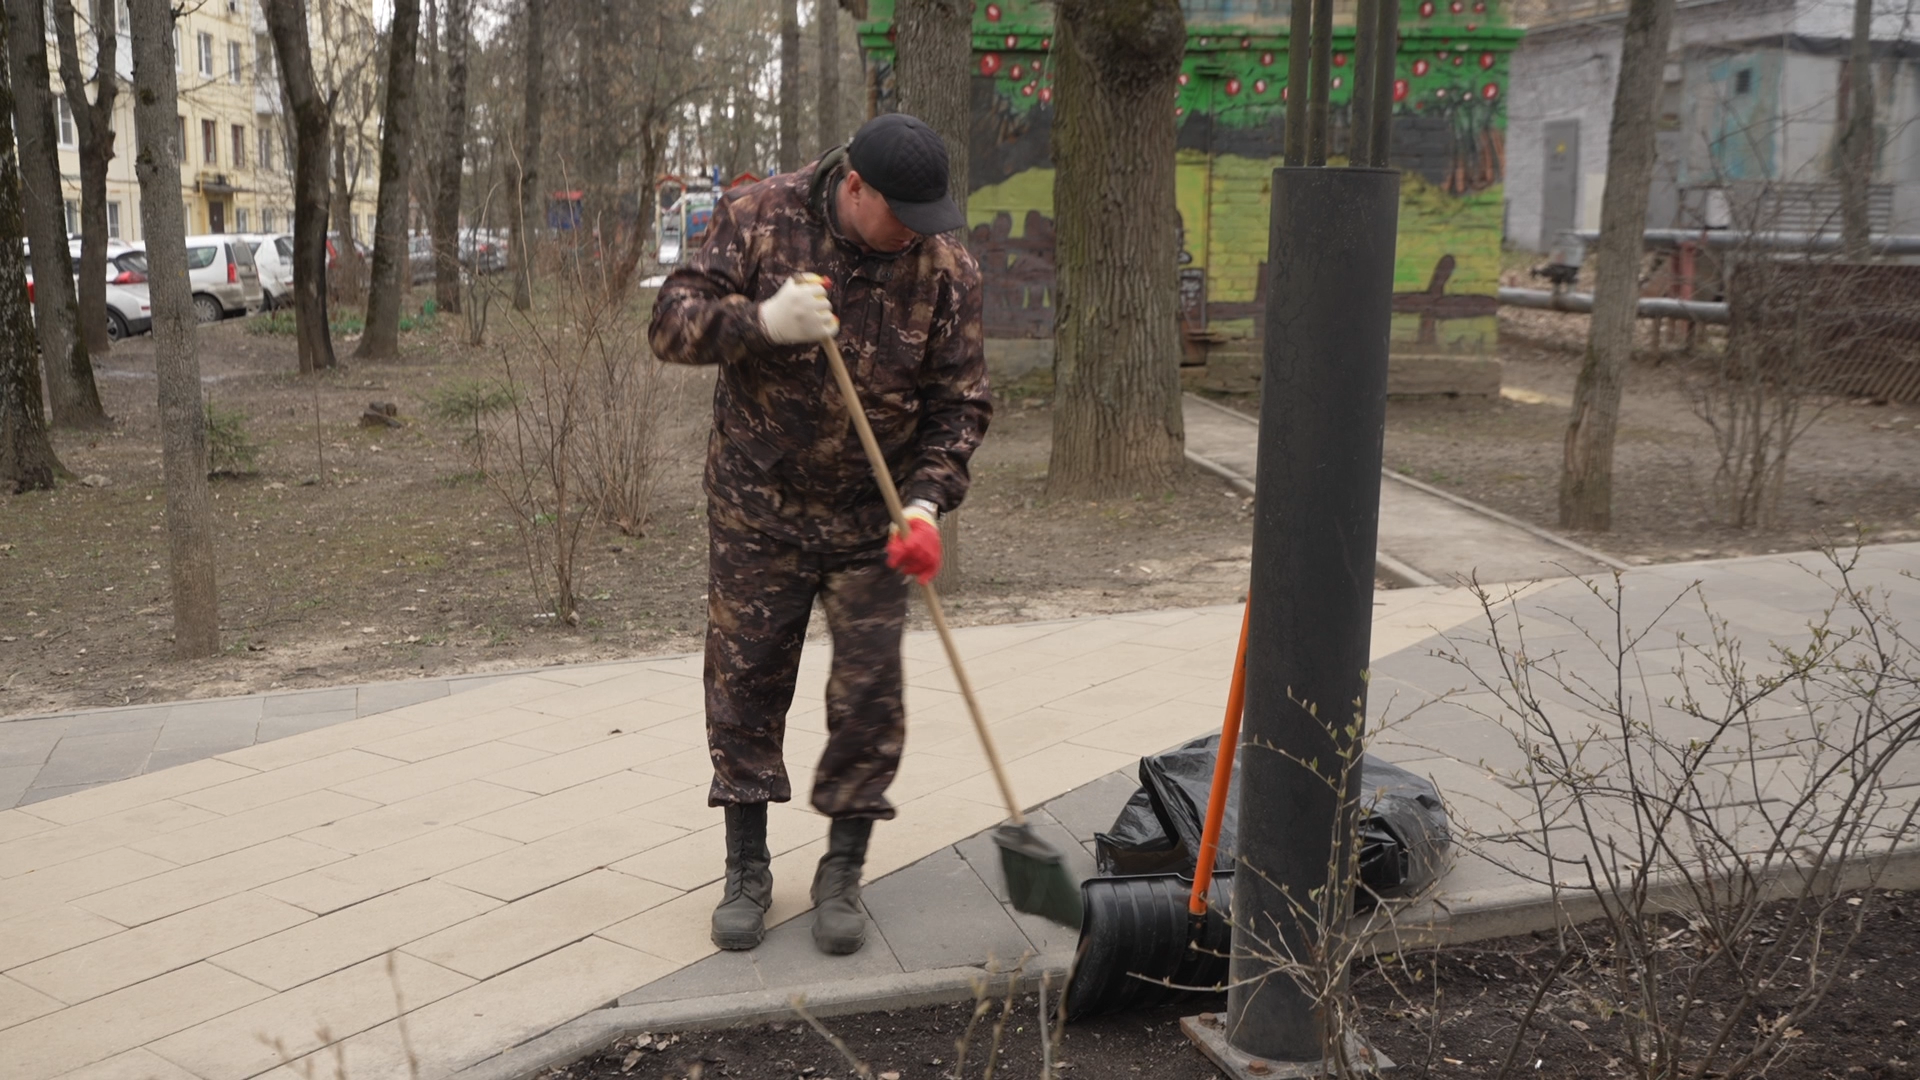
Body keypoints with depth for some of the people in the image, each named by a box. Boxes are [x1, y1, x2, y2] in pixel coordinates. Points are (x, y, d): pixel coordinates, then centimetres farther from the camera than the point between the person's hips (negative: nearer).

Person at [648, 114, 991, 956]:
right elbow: (672, 324, -14)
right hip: (755, 508, 0)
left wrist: (926, 504, -19)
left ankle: (841, 876, 19)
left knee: (869, 696, 1)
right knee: (745, 683, 5)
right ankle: (747, 871, 22)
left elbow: (958, 404, -5)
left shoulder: (945, 269, -9)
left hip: (870, 520, 1)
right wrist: (761, 322, -32)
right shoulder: (757, 217, -11)